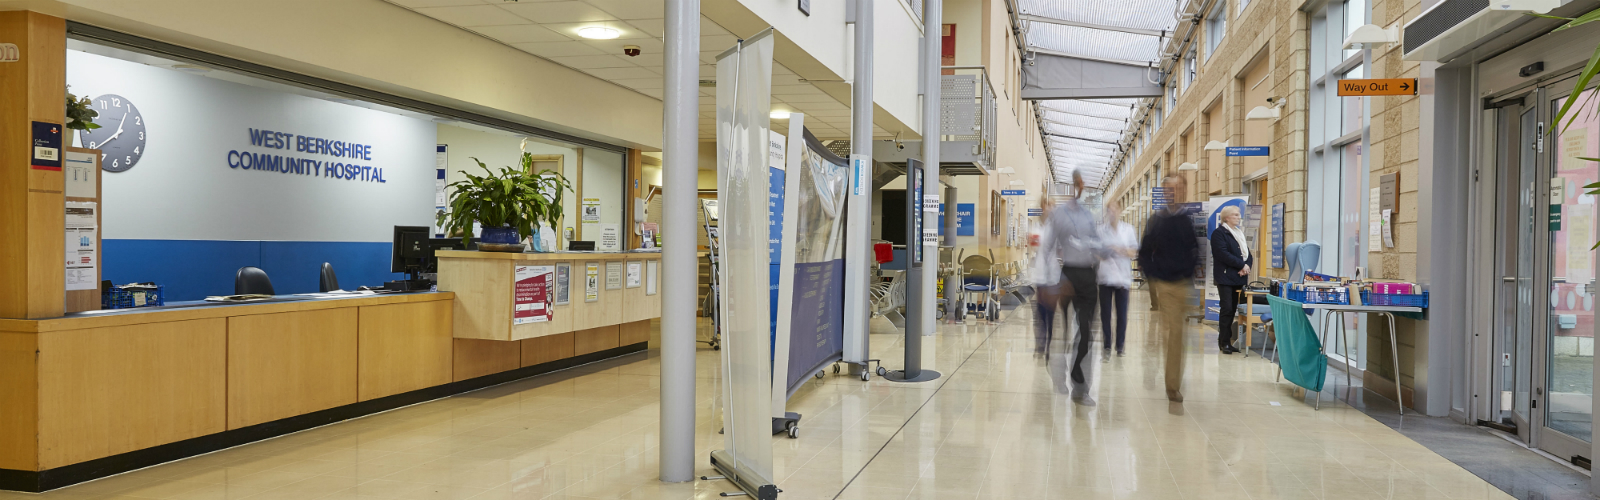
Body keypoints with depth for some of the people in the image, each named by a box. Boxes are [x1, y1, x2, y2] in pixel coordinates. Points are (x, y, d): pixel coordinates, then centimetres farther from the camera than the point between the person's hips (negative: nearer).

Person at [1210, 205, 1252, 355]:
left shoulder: (1240, 233, 19)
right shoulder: (1219, 233, -5)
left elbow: (1247, 253, 16)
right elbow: (1223, 254, -16)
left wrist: (1246, 265, -4)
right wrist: (1241, 265, -15)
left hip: (1238, 277, 7)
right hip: (1225, 277, -7)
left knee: (1232, 309, 7)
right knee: (1227, 308, -9)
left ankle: (1226, 340, 12)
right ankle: (1224, 342, -4)